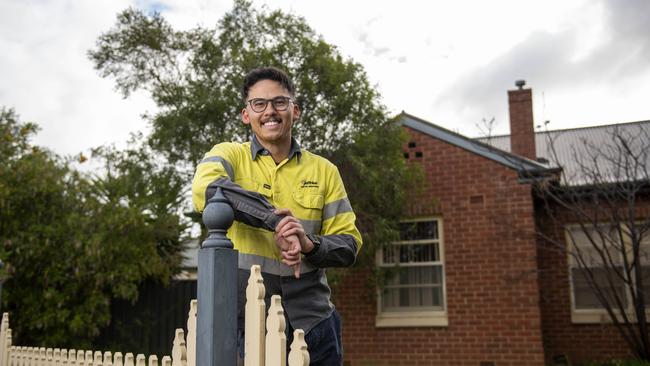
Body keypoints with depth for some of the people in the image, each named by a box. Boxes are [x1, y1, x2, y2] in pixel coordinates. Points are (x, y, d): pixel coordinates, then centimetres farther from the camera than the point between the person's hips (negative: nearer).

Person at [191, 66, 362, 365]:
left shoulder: (324, 171, 7)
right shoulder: (229, 155, 1)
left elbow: (349, 244, 5)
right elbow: (206, 188, -22)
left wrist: (310, 244, -16)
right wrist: (276, 219, -29)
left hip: (313, 321, 3)